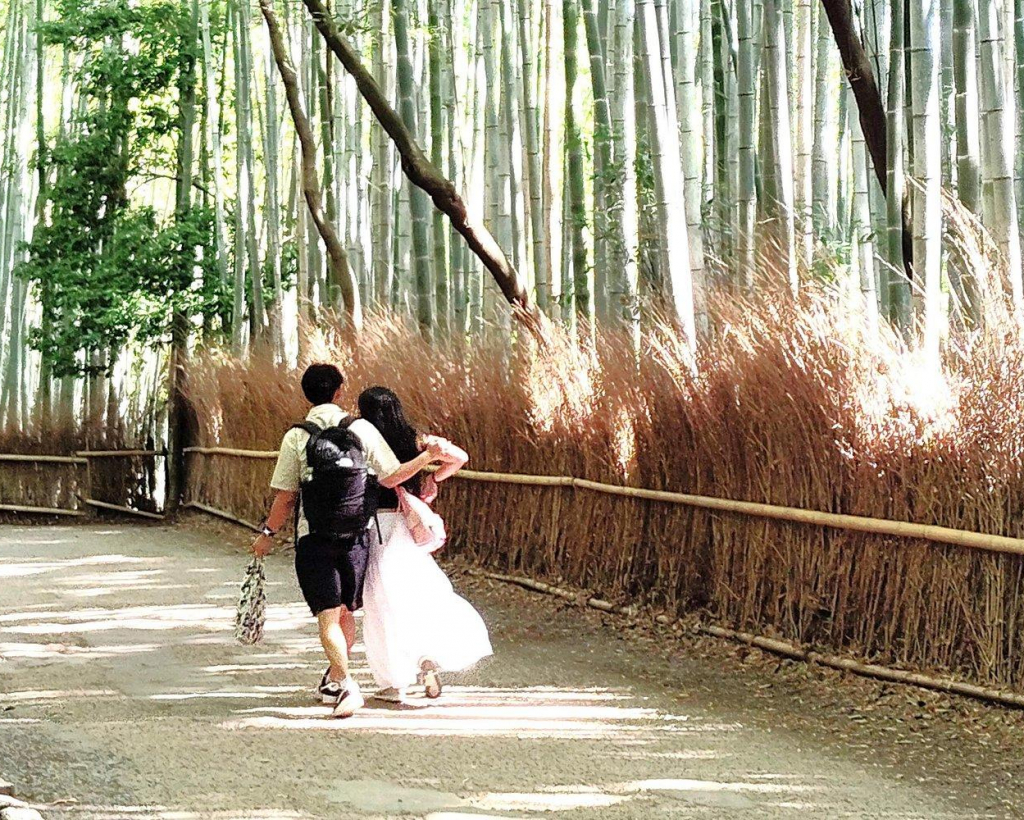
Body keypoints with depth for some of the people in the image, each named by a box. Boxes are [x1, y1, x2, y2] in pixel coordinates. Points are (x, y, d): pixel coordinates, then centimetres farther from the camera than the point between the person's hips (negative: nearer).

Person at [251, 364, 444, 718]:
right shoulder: (362, 429, -2)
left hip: (314, 539, -2)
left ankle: (345, 683, -24)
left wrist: (268, 534, 9)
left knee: (328, 616, -4)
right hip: (358, 535, 3)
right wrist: (428, 456, 7)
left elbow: (285, 498, -4)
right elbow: (391, 477, -3)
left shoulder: (296, 437, -5)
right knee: (346, 612, 18)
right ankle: (333, 681, 33)